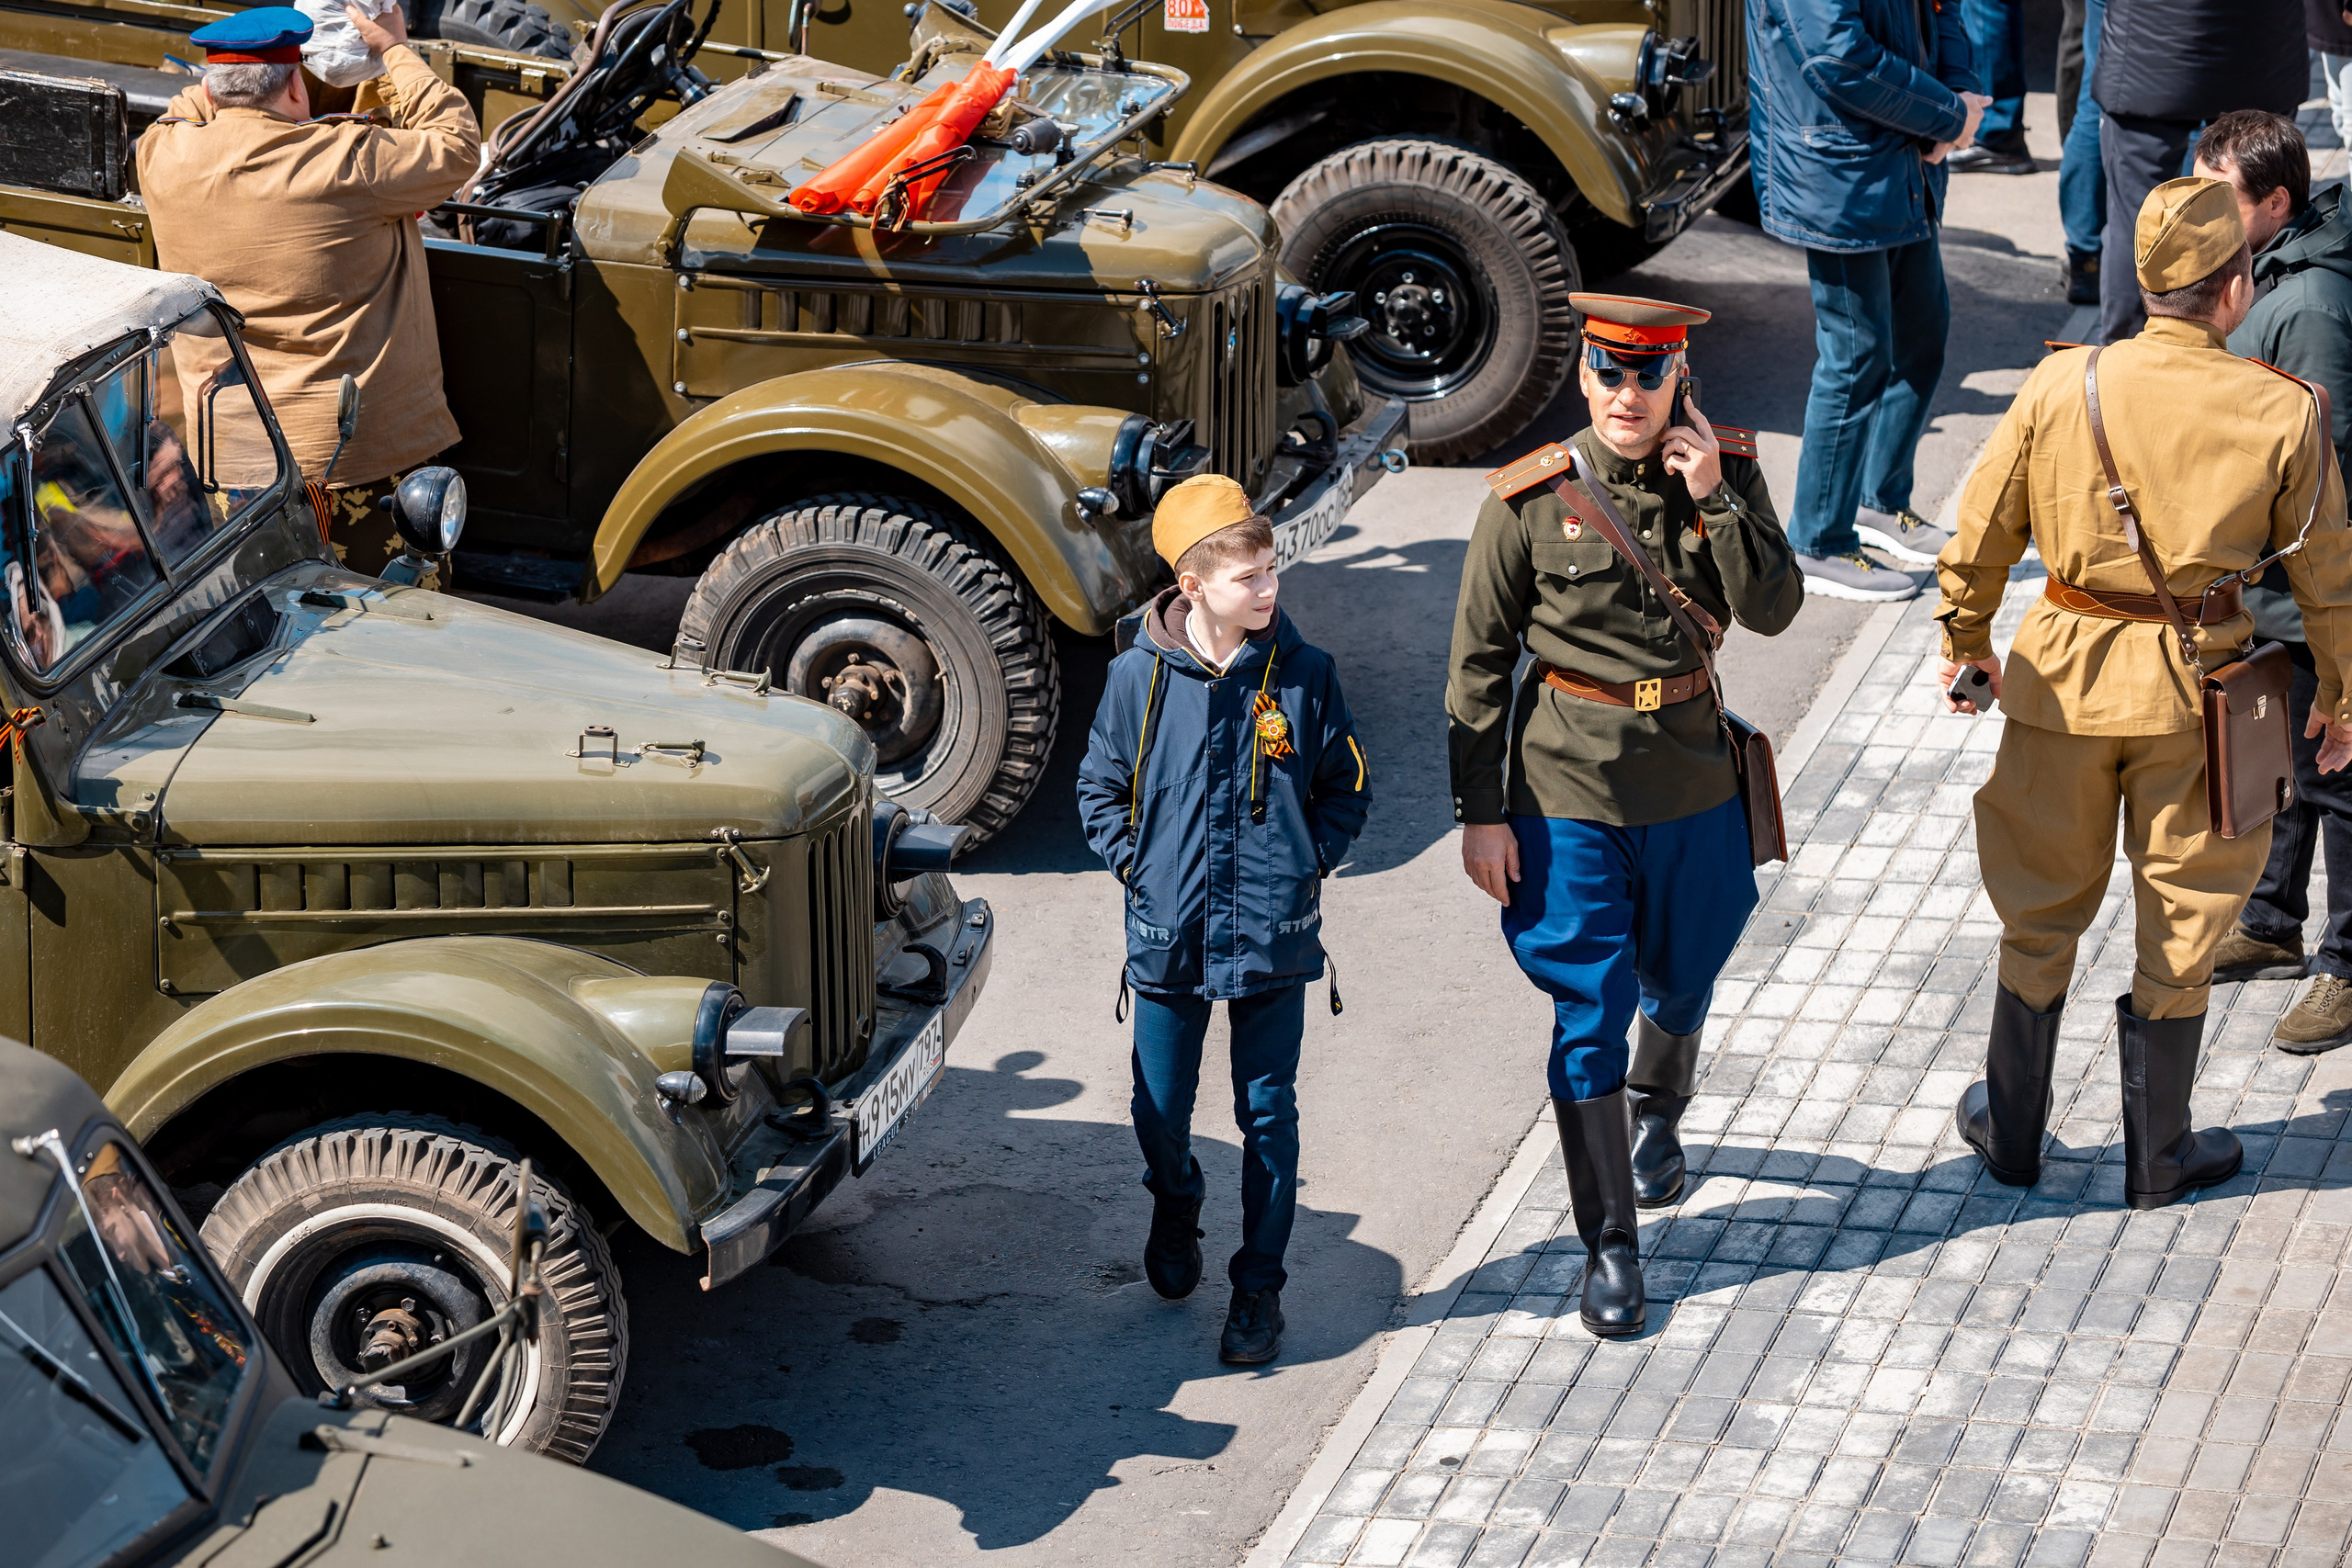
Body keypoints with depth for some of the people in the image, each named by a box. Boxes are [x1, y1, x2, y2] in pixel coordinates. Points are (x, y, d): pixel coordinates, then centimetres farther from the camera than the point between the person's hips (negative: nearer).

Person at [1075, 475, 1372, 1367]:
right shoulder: (1139, 677, -5)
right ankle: (1175, 1209, 45)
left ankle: (1259, 1287, 16)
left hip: (1274, 934, -1)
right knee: (1160, 1109, 12)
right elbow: (1100, 787, 7)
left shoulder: (1303, 674, -5)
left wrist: (1310, 861, -4)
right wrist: (1136, 865, -3)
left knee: (1268, 1114, 5)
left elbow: (1347, 784, 6)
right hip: (1168, 937, 1)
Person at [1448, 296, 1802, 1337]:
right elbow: (1478, 663, -6)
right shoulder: (1530, 500, -11)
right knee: (1589, 1013, -2)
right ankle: (1609, 1245, 8)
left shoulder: (1727, 473, -4)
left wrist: (1713, 501, -23)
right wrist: (1480, 812, -6)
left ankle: (1656, 1113, 55)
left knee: (1681, 983, 21)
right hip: (1569, 791, -3)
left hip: (1693, 782, 3)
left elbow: (1773, 610, -12)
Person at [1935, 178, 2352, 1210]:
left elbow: (1981, 533, 0)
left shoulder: (2062, 385, -9)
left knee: (2041, 909, 17)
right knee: (2180, 924, 13)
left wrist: (1965, 643, 16)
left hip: (2067, 673, 1)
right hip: (2201, 693, -1)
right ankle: (2159, 1157, 23)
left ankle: (2010, 1129, 30)